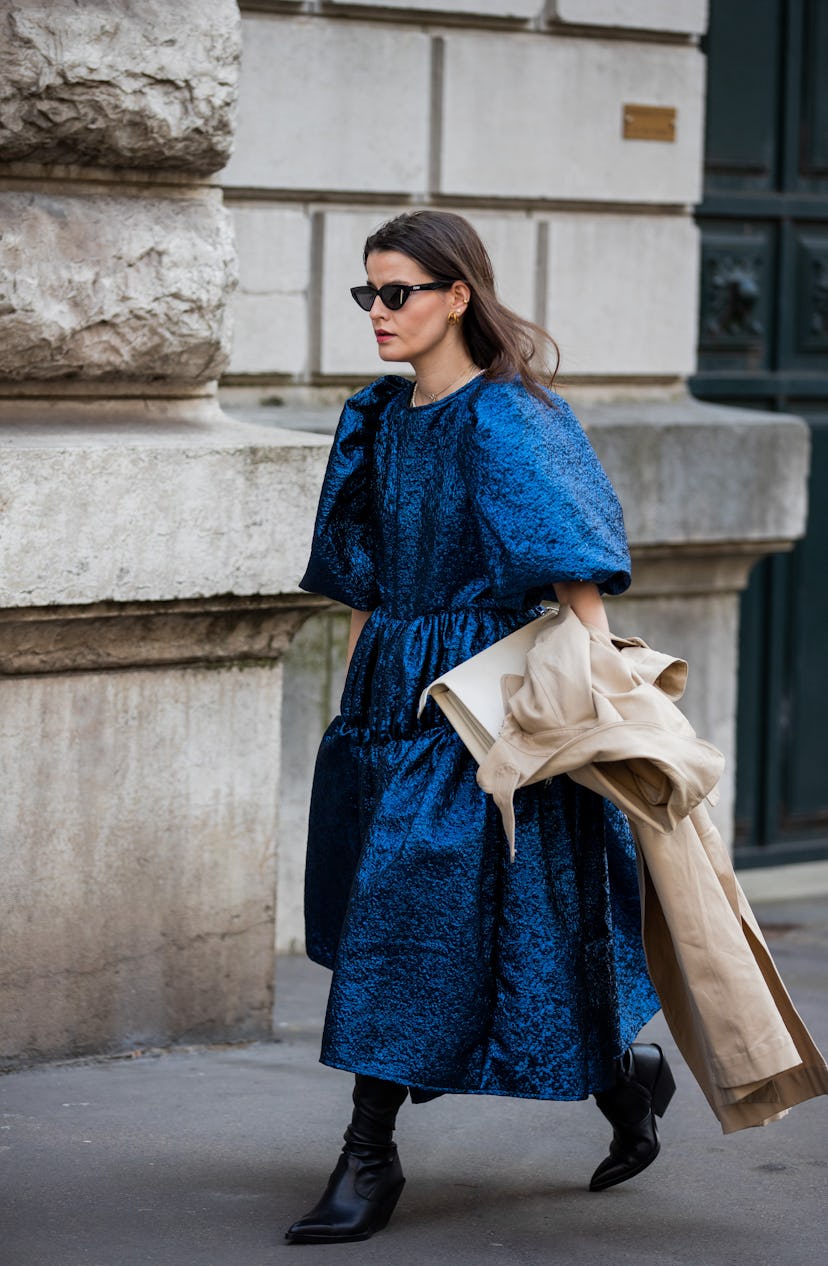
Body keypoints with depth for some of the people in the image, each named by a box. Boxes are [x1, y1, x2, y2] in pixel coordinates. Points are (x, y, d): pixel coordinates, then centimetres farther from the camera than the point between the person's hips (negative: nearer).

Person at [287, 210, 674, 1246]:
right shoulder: (379, 421, 12)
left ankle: (369, 1159, -2)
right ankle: (625, 1077, 27)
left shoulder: (504, 420, -12)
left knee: (411, 905, -9)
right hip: (390, 690, 8)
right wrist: (353, 693, 19)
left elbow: (578, 572, -18)